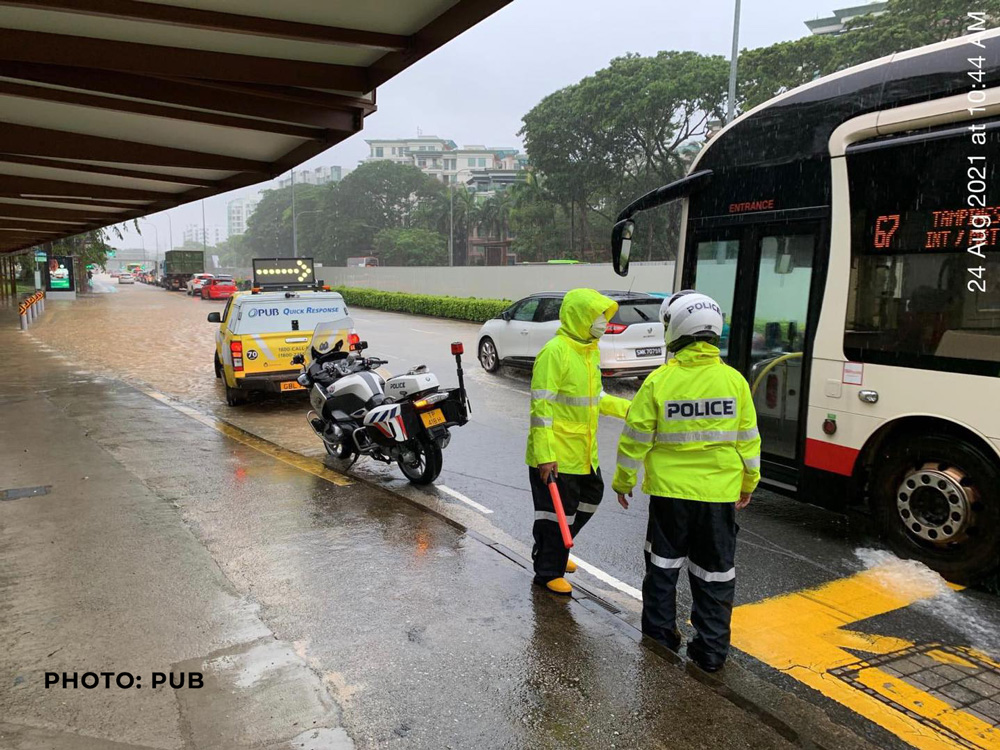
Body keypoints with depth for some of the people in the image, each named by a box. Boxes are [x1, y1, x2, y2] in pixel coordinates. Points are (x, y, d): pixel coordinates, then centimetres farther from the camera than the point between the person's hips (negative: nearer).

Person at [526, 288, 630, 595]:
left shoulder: (590, 350, 10)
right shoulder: (555, 352, -20)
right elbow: (541, 406, -22)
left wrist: (628, 409, 8)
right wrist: (544, 455, -25)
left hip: (583, 451, 10)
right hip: (556, 454, -10)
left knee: (590, 497, 22)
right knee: (557, 512, 2)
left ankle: (552, 552, 40)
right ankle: (548, 572, 20)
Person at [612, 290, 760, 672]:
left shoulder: (659, 381, -13)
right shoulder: (734, 380, -6)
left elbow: (636, 438, -8)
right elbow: (748, 440, 2)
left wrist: (623, 481, 6)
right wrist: (748, 483, 17)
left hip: (669, 491, -1)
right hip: (719, 493, 2)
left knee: (663, 564, 17)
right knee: (715, 573, 12)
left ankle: (660, 633, 28)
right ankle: (711, 650, 18)